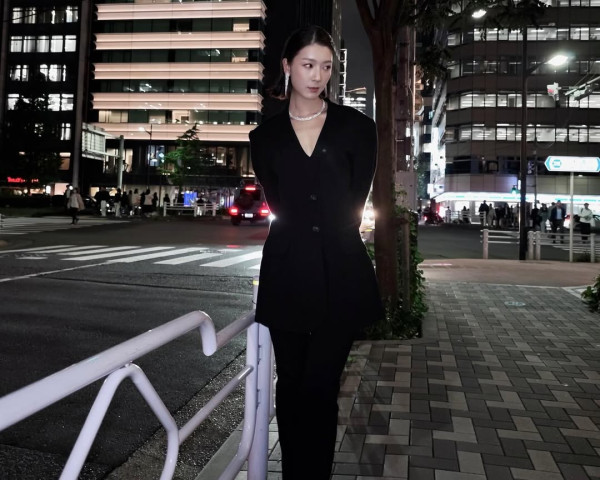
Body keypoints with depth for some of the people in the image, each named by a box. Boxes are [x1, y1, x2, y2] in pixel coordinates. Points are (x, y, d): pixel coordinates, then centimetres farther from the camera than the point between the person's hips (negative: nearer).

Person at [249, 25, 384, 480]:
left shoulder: (356, 126, 5)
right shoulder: (266, 137, 8)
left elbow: (354, 203, 4)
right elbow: (279, 205, 6)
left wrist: (330, 242, 3)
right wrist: (310, 239, 1)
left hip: (340, 275, -1)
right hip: (287, 275, 2)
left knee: (320, 387, -1)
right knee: (292, 383, 10)